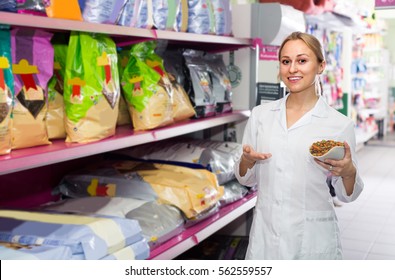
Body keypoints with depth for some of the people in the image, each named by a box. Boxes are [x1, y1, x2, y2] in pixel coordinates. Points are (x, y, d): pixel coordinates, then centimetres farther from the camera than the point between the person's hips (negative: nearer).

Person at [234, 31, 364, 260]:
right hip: (265, 234, 2)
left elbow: (347, 195, 1)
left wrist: (348, 172, -20)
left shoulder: (340, 124, -6)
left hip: (314, 238, -2)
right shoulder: (260, 114, 2)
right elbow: (247, 179, 8)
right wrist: (247, 160, -12)